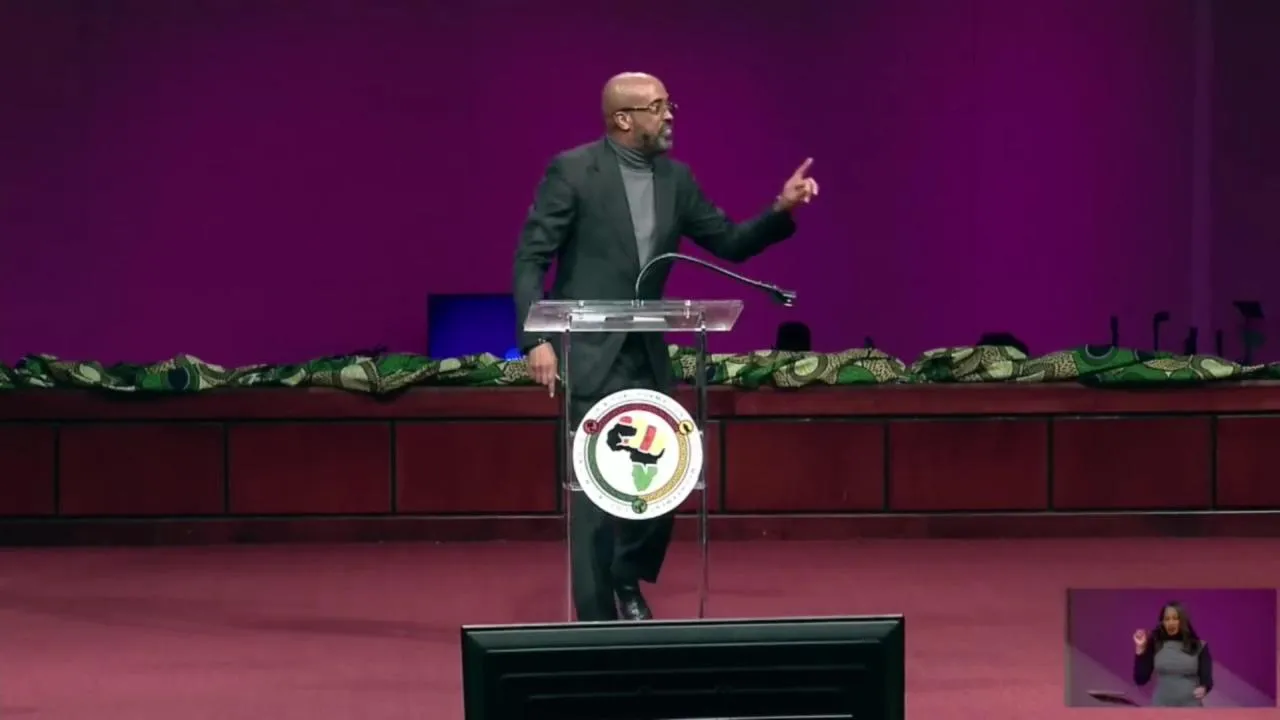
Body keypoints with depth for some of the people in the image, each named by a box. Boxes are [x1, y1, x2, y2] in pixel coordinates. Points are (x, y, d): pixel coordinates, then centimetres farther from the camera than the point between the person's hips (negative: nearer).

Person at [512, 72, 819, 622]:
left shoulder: (674, 177, 8)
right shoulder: (572, 170, -9)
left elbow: (731, 244, 11)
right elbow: (530, 258, -9)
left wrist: (781, 209, -5)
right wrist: (536, 339, -18)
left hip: (646, 354, 6)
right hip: (589, 352, -6)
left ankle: (628, 579, 30)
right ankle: (598, 618, 4)